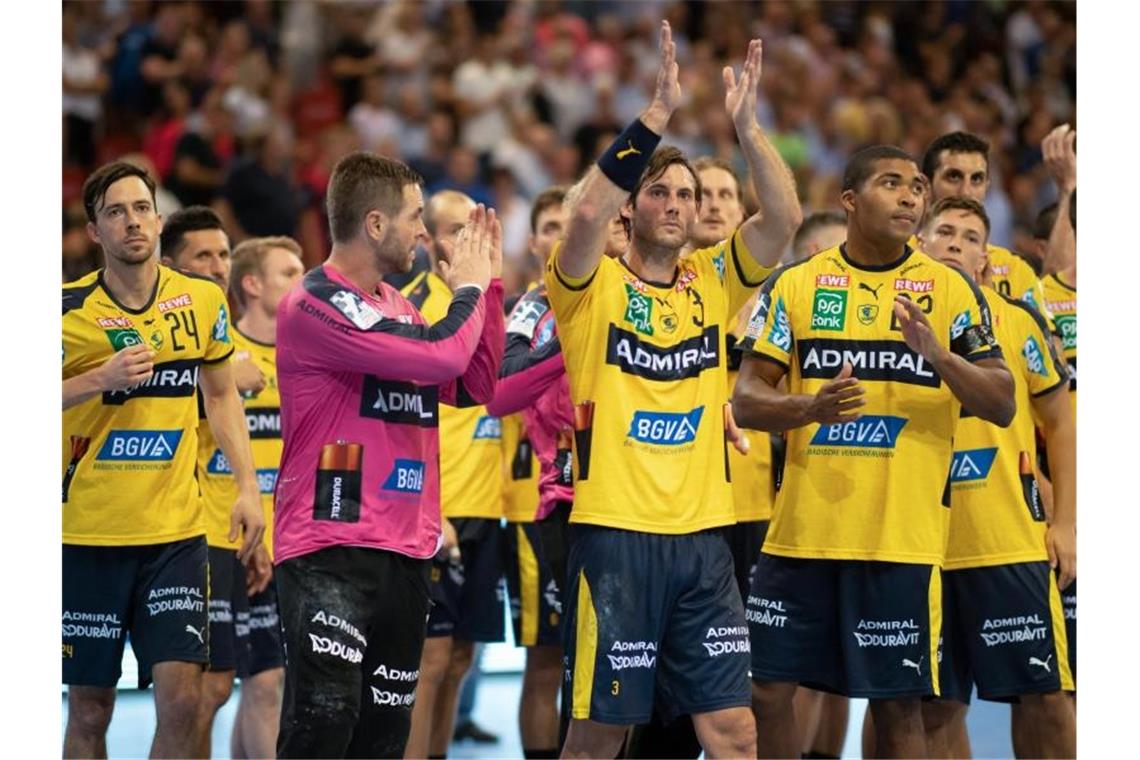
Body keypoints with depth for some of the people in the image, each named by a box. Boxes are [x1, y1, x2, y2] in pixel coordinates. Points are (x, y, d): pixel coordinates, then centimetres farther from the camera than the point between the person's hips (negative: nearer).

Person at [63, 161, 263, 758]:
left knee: (181, 697, -9)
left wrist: (247, 487, 8)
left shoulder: (202, 301, 3)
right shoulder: (69, 309, -6)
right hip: (87, 535, -2)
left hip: (176, 533, 2)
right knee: (89, 710, 4)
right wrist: (100, 380, -21)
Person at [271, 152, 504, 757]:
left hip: (405, 551, 9)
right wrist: (468, 289, -1)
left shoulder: (397, 305, 16)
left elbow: (474, 385, 19)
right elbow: (442, 355, -20)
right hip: (329, 551, -9)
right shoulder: (316, 303, -12)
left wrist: (489, 284, 13)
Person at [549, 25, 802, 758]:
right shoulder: (593, 285, -1)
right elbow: (587, 212, -21)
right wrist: (658, 114, -24)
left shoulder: (712, 282, 11)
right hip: (616, 533, -4)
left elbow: (785, 217, -2)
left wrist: (747, 123, -13)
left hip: (703, 535, 4)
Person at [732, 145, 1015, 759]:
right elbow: (746, 402, 4)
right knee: (766, 690, 3)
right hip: (802, 530, 1)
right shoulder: (795, 284, 6)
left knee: (897, 706, 1)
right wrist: (812, 407, -16)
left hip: (900, 539, -1)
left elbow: (1002, 407, -1)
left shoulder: (949, 289, 3)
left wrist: (938, 355, -19)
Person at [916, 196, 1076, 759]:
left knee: (1043, 692, 0)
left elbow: (1060, 422, 6)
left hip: (1014, 543, -1)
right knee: (936, 705, 5)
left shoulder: (1018, 322, 2)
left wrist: (1064, 522, 0)